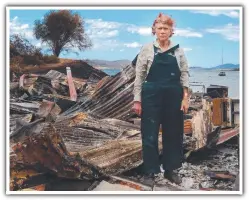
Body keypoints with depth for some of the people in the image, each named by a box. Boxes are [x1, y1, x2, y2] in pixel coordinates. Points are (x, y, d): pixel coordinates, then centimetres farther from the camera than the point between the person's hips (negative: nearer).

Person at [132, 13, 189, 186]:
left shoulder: (178, 51, 6)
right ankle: (150, 172, 14)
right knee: (150, 135, 2)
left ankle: (171, 170, 23)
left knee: (173, 134, 9)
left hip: (174, 97, 2)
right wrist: (137, 100, -4)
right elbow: (139, 76, 0)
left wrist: (185, 97, -3)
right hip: (151, 96, -2)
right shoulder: (147, 49, 0)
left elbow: (184, 74, 6)